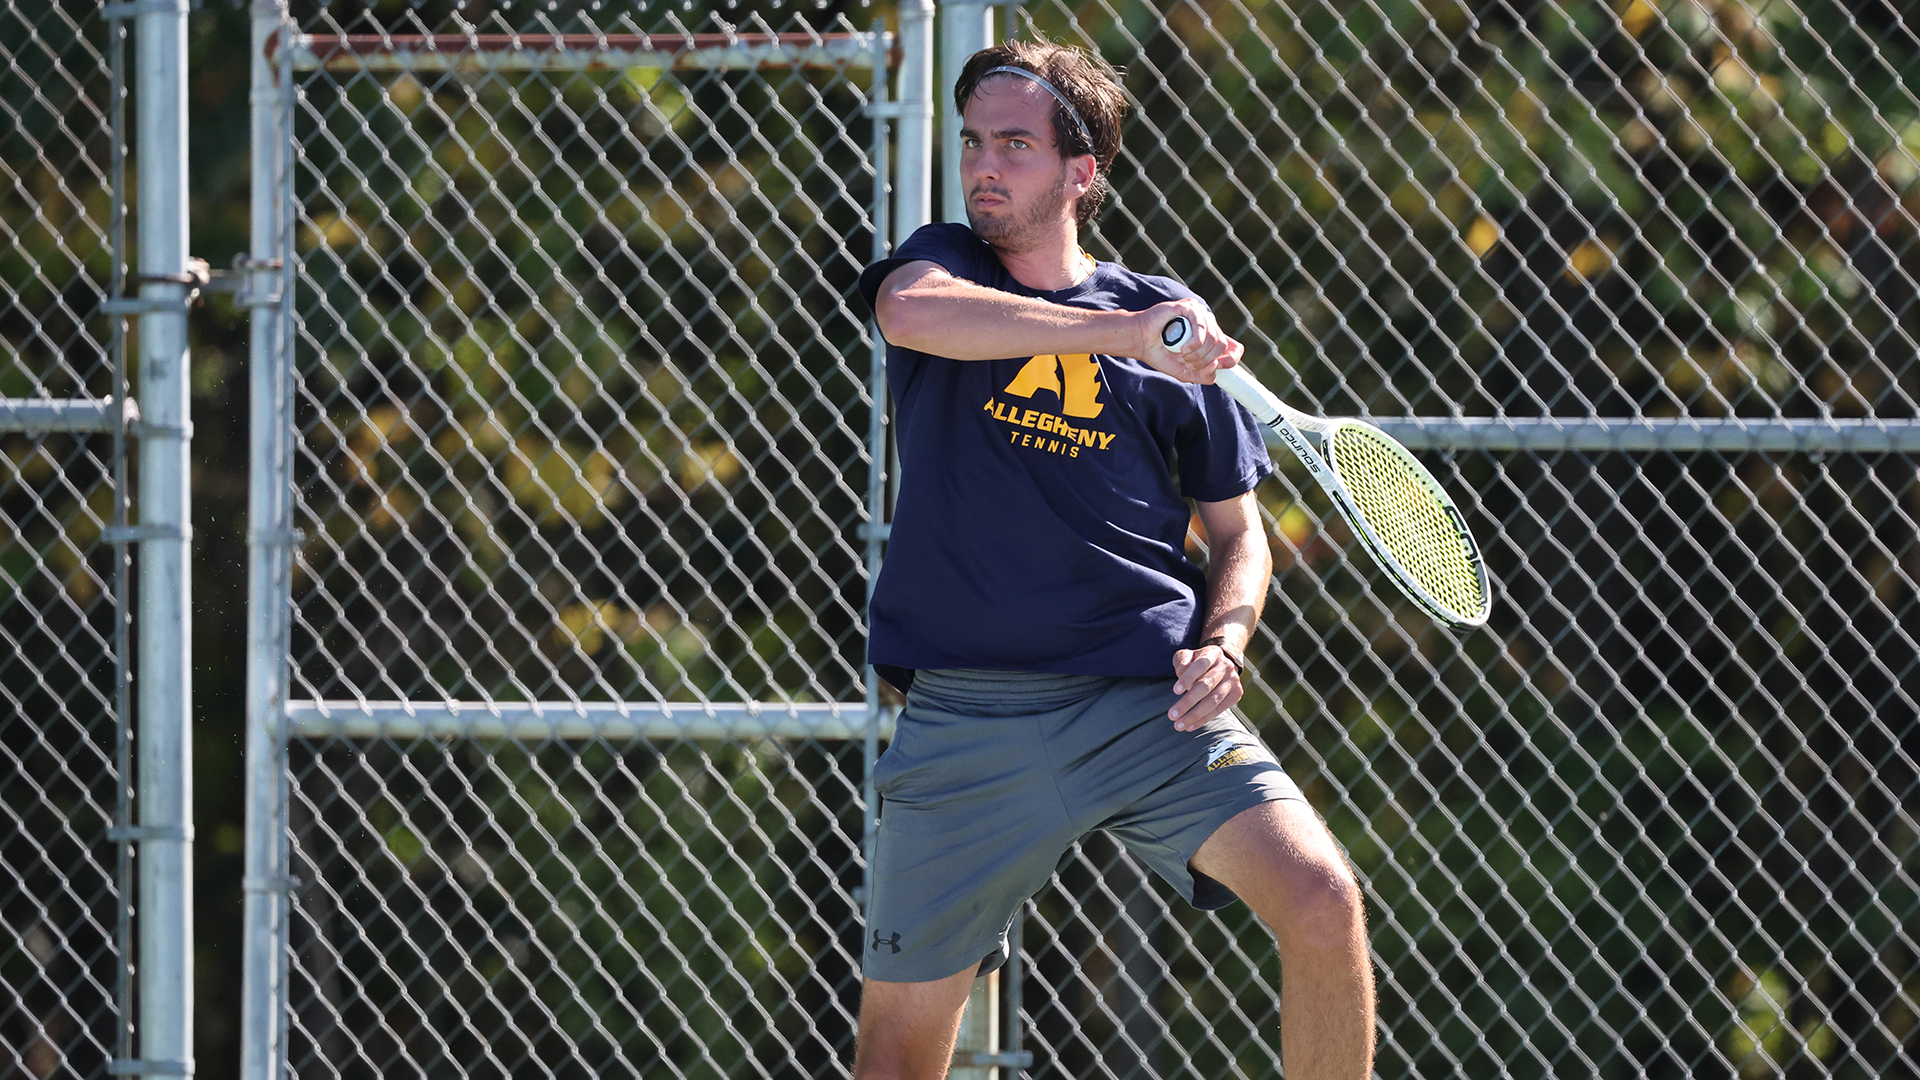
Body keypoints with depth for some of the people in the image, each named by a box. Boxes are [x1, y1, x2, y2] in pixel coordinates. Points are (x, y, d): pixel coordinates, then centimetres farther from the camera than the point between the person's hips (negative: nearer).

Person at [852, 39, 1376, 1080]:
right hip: (966, 712, 0)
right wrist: (1123, 335, -25)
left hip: (1149, 699, 0)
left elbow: (1239, 531, 15)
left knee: (1322, 902, -20)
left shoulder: (1166, 321, 8)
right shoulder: (945, 263, 7)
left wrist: (1223, 645, -7)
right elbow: (912, 310, -20)